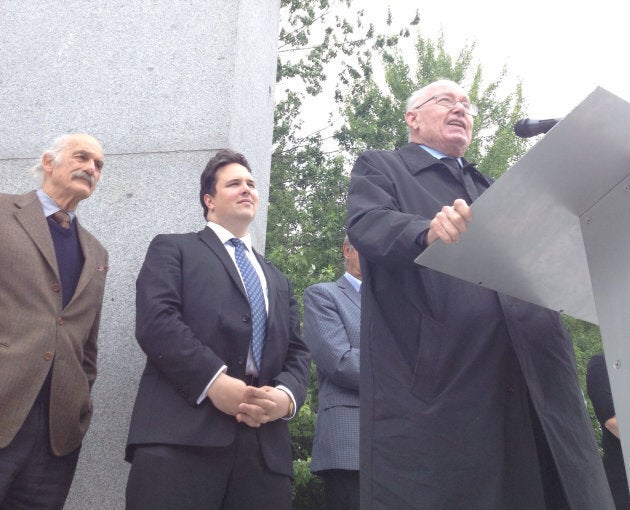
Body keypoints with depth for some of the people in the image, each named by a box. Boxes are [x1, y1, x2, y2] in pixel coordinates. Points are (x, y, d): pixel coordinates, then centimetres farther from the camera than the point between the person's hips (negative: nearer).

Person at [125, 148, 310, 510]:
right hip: (182, 431, -4)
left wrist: (286, 395, -5)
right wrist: (214, 380, -16)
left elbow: (298, 353, 18)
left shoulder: (278, 280, 30)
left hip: (264, 442, 5)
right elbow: (155, 320, -3)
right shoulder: (173, 249, 14)